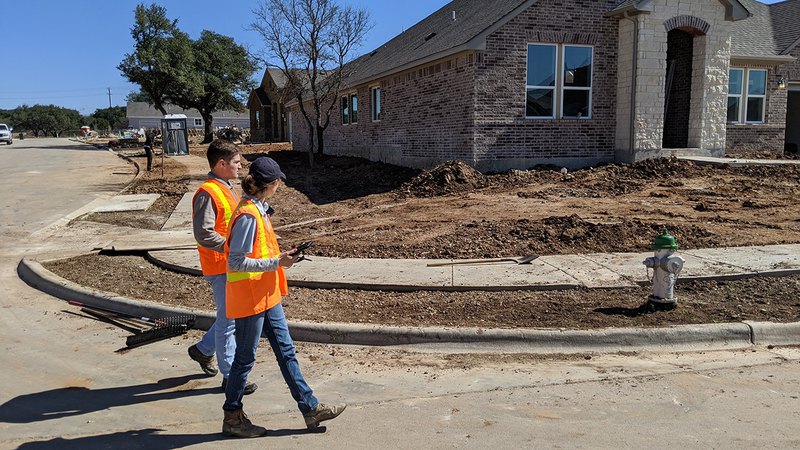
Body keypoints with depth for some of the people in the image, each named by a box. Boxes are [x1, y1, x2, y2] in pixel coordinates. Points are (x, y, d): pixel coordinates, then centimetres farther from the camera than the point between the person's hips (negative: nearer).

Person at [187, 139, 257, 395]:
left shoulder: (226, 189, 12)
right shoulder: (207, 193, -19)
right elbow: (204, 235, -24)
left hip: (232, 264, 9)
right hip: (220, 266, -9)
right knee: (228, 320, 1)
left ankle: (203, 349, 37)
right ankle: (230, 376, 13)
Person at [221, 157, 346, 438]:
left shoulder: (257, 209, 9)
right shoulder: (248, 215, -20)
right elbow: (236, 262, -23)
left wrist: (280, 256, 7)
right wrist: (277, 262, -19)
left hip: (266, 296, 10)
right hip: (249, 297, -10)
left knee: (286, 350, 13)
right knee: (245, 358, 5)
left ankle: (310, 409, 21)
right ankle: (232, 418, 23)